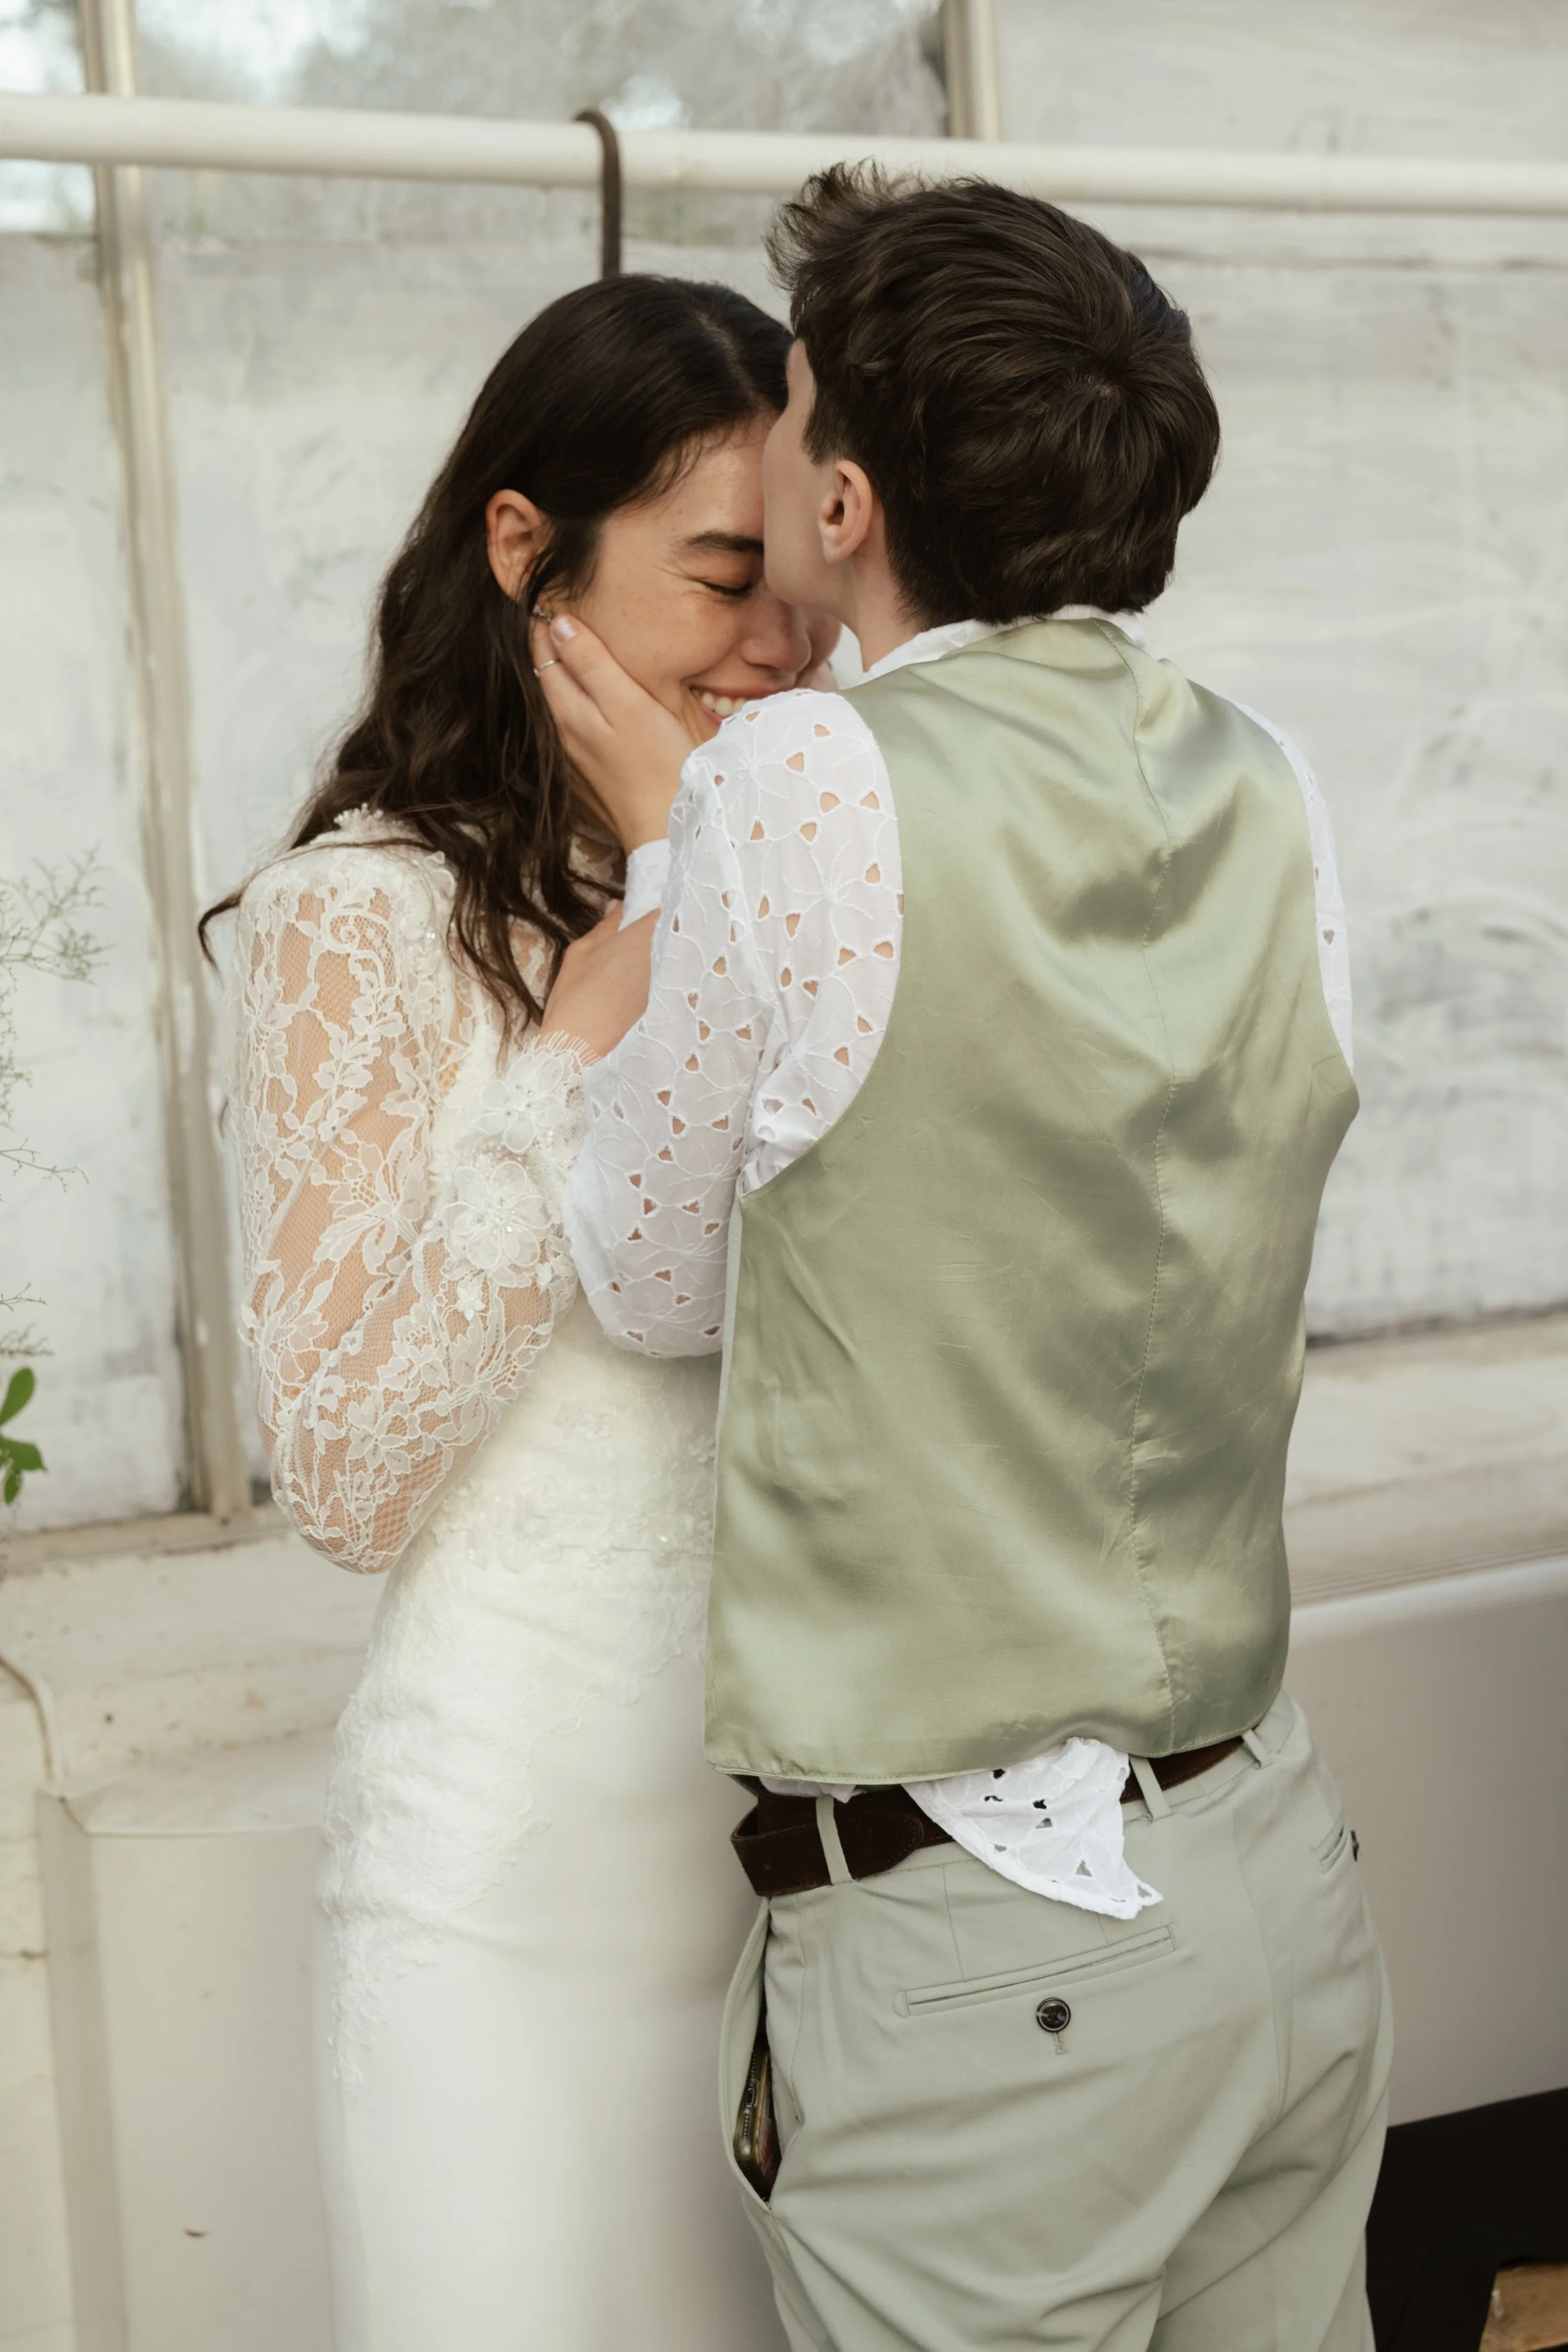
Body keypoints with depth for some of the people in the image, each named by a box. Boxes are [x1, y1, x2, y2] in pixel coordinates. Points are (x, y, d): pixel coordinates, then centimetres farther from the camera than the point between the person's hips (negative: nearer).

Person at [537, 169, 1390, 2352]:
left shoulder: (807, 784, -17)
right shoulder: (1270, 797, 0)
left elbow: (654, 1287, -4)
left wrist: (674, 838, 5)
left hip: (973, 1942, -6)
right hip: (1279, 1852, 6)